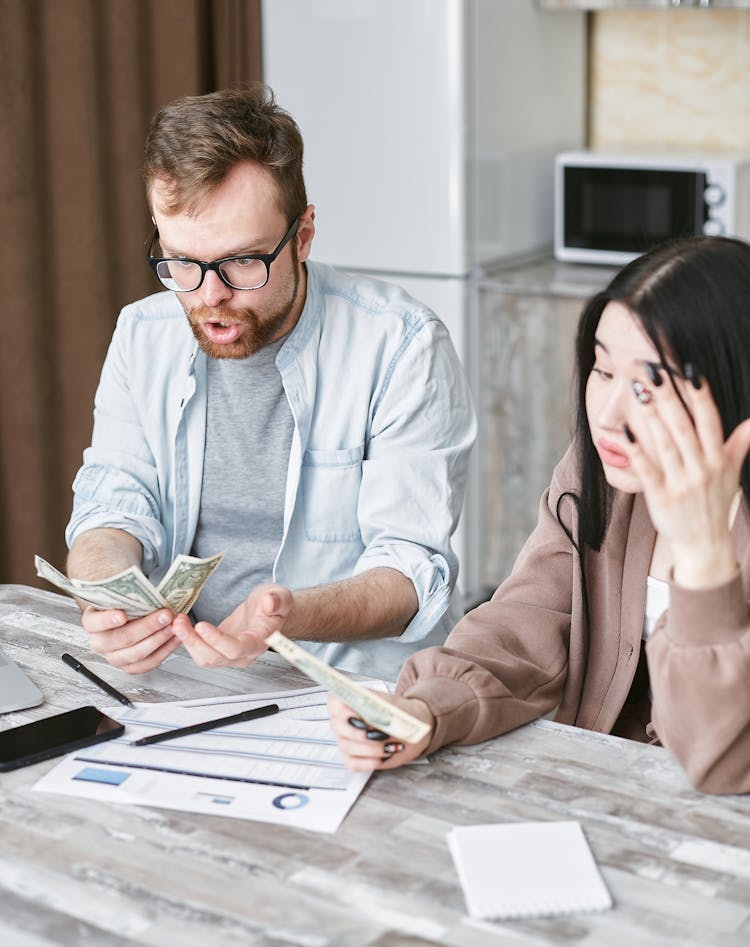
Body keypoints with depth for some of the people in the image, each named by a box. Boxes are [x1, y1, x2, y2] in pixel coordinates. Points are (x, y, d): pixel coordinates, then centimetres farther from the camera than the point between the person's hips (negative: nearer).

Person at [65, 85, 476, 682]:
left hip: (365, 687, -3)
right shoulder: (141, 337, 6)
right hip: (180, 680, 4)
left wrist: (289, 617, -34)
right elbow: (111, 510, 3)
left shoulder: (404, 348, -11)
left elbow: (411, 568, -13)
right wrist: (109, 603, -21)